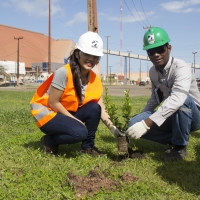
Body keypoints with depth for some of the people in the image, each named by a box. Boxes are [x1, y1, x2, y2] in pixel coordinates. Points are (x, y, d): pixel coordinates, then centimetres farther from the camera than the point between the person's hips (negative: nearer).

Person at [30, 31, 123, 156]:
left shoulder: (94, 79, -6)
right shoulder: (64, 72, -25)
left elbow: (101, 109, -9)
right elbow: (53, 103, -21)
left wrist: (113, 128, -22)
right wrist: (76, 120, -20)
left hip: (67, 113, 6)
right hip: (47, 112, -6)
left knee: (94, 108, -18)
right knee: (80, 132, -29)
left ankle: (88, 147, 1)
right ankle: (49, 141, 0)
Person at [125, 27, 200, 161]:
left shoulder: (181, 68, -26)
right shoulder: (153, 72, -2)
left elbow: (177, 99, -44)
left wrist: (146, 123, -51)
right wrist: (142, 118, 5)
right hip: (171, 117, 5)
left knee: (183, 99, -39)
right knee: (135, 123, -17)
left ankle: (180, 146, -16)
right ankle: (173, 139, 2)